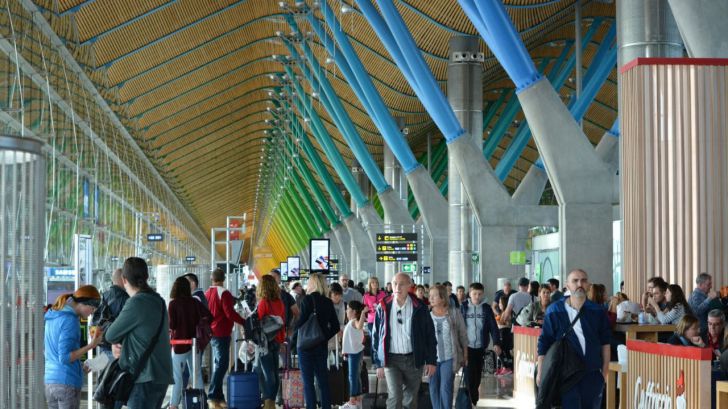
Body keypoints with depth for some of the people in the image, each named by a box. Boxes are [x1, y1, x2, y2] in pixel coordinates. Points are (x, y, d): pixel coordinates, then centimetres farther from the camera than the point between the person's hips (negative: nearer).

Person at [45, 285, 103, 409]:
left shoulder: (50, 317, 12)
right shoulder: (70, 320, -14)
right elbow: (64, 358, -18)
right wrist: (91, 346, -21)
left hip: (49, 380, 8)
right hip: (67, 382, -8)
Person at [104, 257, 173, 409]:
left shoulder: (136, 303, -14)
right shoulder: (158, 300, 14)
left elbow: (110, 335, -7)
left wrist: (116, 342, 15)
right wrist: (120, 344, 0)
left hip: (145, 378, -9)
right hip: (162, 375, 9)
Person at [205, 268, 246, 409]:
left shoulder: (207, 293, 9)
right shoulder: (224, 293, -14)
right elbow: (230, 313, -18)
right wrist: (245, 322, -11)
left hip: (211, 332, 8)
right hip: (222, 333, -8)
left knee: (218, 364, 15)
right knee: (221, 364, -7)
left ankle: (218, 397, 16)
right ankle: (212, 396, -12)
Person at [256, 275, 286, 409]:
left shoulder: (263, 302, -15)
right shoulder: (280, 303, 4)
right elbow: (283, 321, 9)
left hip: (266, 340, -6)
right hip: (277, 340, 6)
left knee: (265, 371, -3)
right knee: (274, 371, 11)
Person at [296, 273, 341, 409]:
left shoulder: (307, 300, -11)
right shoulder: (328, 302, 6)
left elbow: (302, 321, -17)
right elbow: (335, 327, 6)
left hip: (306, 345, -6)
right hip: (322, 346, 6)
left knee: (308, 382, -1)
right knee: (323, 380, 12)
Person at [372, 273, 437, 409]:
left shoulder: (419, 308, -1)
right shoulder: (383, 308, -1)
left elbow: (430, 335, 3)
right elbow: (376, 336, 5)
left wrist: (431, 361, -1)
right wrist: (378, 363, 2)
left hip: (414, 359, 1)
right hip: (391, 360, -1)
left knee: (411, 398, 11)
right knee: (395, 397, -13)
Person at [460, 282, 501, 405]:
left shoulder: (486, 308, 2)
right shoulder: (464, 307, 0)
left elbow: (493, 327, 1)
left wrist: (496, 343, -9)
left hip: (480, 347, 2)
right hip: (467, 346, -2)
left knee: (477, 375, 9)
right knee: (470, 375, -9)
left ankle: (473, 398, 23)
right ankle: (473, 400, -4)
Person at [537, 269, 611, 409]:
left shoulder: (597, 311, 6)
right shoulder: (555, 312, 0)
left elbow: (605, 343, 11)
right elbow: (544, 344, 3)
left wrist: (604, 371, 8)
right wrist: (540, 372, 0)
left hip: (593, 376, 3)